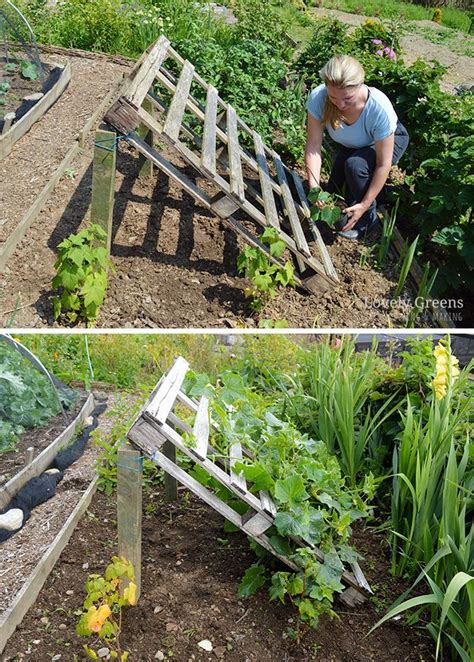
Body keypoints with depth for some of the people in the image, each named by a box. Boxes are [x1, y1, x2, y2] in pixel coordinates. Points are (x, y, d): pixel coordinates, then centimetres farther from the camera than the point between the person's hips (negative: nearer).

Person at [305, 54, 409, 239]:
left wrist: (364, 205, -34)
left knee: (355, 165, -34)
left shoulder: (380, 108, -41)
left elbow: (383, 164, -34)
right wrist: (314, 187, -42)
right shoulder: (317, 99, -34)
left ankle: (367, 218, -10)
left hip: (390, 140, -4)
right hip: (353, 145, 4)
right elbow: (313, 147, -28)